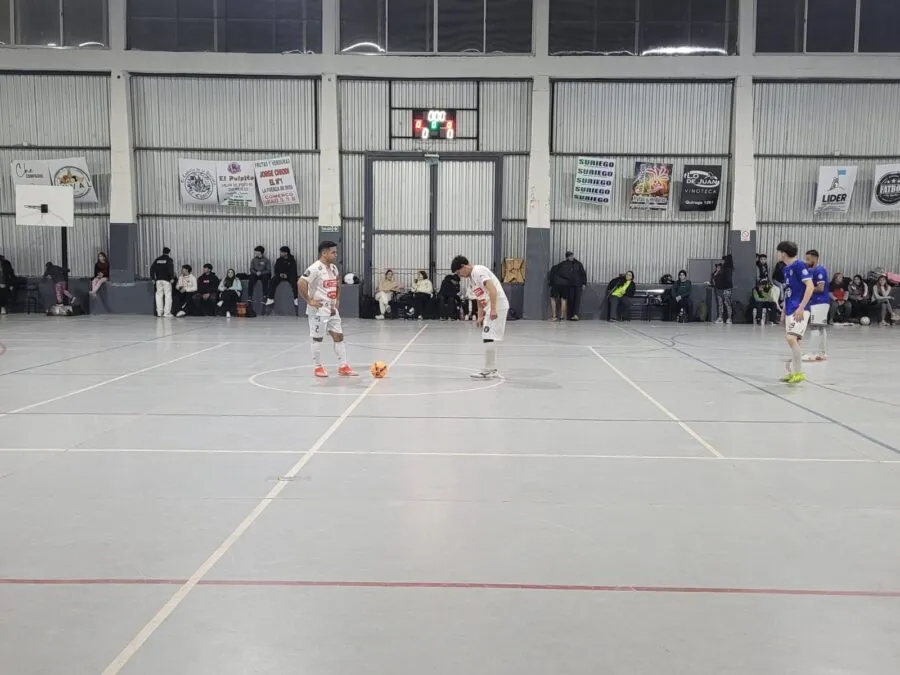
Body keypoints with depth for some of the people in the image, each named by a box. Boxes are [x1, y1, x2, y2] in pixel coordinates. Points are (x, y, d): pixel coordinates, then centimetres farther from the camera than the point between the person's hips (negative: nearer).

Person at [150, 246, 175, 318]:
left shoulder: (157, 260, 11)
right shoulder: (169, 260, -4)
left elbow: (152, 268, 9)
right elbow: (171, 269, -15)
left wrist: (153, 278, 13)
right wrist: (172, 278, -10)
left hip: (158, 280, 5)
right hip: (166, 280, -5)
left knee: (159, 295, 9)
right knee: (168, 295, -2)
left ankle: (159, 312, 9)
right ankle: (167, 312, -7)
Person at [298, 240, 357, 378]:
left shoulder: (333, 268, 9)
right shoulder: (315, 268, -17)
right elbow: (301, 283, -25)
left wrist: (337, 300, 16)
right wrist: (309, 301, -20)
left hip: (332, 309, 8)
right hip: (318, 310, -8)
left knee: (339, 336, 6)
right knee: (318, 338, 3)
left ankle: (343, 367, 9)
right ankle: (318, 367, 15)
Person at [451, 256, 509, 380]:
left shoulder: (478, 271, -13)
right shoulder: (472, 276, 18)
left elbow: (492, 289, -24)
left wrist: (493, 309, -30)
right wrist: (480, 316, 19)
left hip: (498, 306, -10)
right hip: (491, 309, 10)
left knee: (489, 337, -11)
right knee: (488, 338, 13)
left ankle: (489, 370, -7)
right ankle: (492, 370, 19)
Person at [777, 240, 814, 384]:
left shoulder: (799, 265, -11)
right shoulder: (786, 268, 15)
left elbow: (810, 287, -17)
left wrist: (801, 308, -22)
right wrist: (784, 310, 23)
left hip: (799, 310, -9)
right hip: (790, 310, 9)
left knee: (792, 338, -19)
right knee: (793, 341, 11)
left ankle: (799, 372, -12)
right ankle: (794, 372, 17)